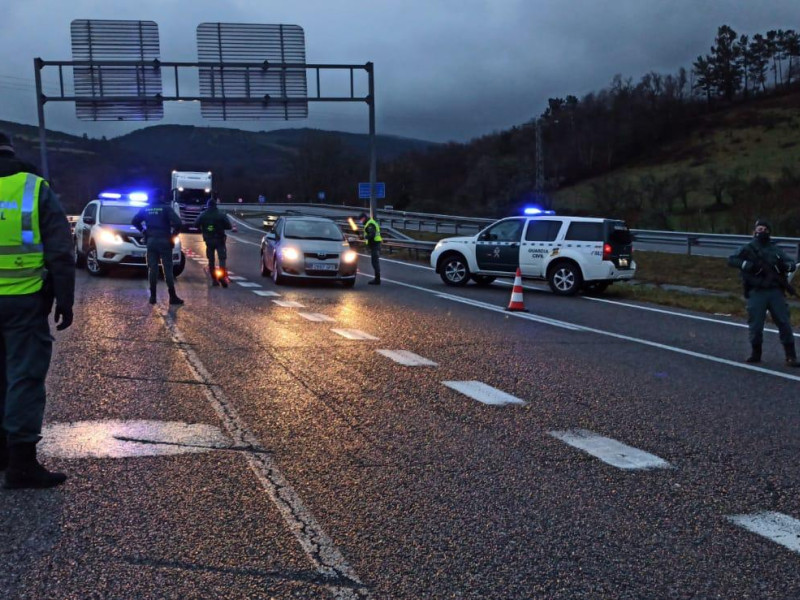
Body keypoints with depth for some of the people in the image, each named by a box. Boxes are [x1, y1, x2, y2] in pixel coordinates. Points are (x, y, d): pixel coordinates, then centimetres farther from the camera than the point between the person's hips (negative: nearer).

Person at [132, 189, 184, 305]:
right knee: (168, 269, -2)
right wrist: (173, 234, -4)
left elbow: (134, 221, 11)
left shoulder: (146, 209, 8)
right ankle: (172, 296, -3)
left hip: (151, 241, 4)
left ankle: (153, 296, 6)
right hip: (164, 241, -4)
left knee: (152, 269, 7)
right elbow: (177, 222, -18)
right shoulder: (166, 208, -6)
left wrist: (144, 231, 15)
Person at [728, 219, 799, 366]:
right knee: (755, 325, 1)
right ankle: (755, 354, 18)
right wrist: (748, 265, -19)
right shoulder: (748, 248, 6)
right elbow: (731, 260, -6)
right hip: (756, 293, -2)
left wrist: (785, 265, -9)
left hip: (775, 292, 2)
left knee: (784, 323, -3)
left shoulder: (775, 249, 16)